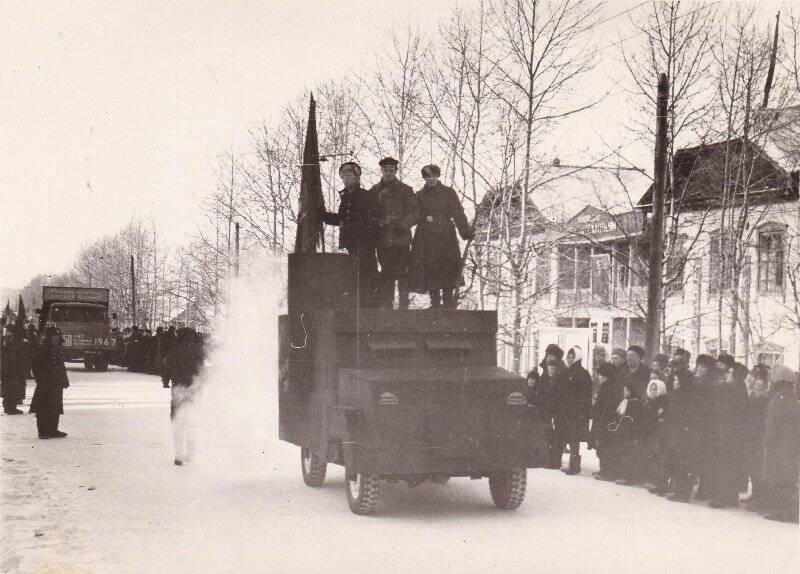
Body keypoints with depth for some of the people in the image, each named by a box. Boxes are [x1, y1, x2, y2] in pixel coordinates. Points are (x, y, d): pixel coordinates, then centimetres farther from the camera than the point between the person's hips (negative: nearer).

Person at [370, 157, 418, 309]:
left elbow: (413, 214, 2)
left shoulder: (405, 190, 7)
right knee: (386, 274, 3)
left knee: (402, 274, -2)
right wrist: (379, 223, -9)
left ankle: (403, 307, 4)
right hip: (383, 241, 1)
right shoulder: (374, 191, 11)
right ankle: (386, 306, 7)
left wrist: (400, 224, -13)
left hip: (402, 239, -1)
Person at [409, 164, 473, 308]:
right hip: (426, 238, 1)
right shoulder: (419, 195, 14)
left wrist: (466, 231, -9)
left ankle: (448, 301, 0)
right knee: (430, 270, -2)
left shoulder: (448, 192, 8)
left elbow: (458, 213, 0)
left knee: (448, 268, -6)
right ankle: (435, 302, 4)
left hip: (446, 236, -1)